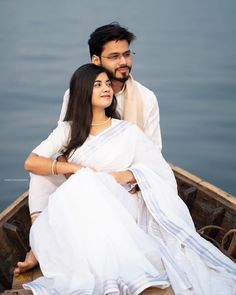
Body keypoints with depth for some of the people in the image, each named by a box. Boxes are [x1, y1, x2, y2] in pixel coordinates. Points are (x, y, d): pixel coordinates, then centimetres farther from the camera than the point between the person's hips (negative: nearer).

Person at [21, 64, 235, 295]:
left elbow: (161, 172, 6)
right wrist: (75, 169, -7)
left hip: (118, 210, -1)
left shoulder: (128, 131, 11)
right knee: (84, 183, -33)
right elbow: (31, 163, 5)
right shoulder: (68, 130, 14)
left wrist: (127, 175, -12)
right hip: (75, 212, 1)